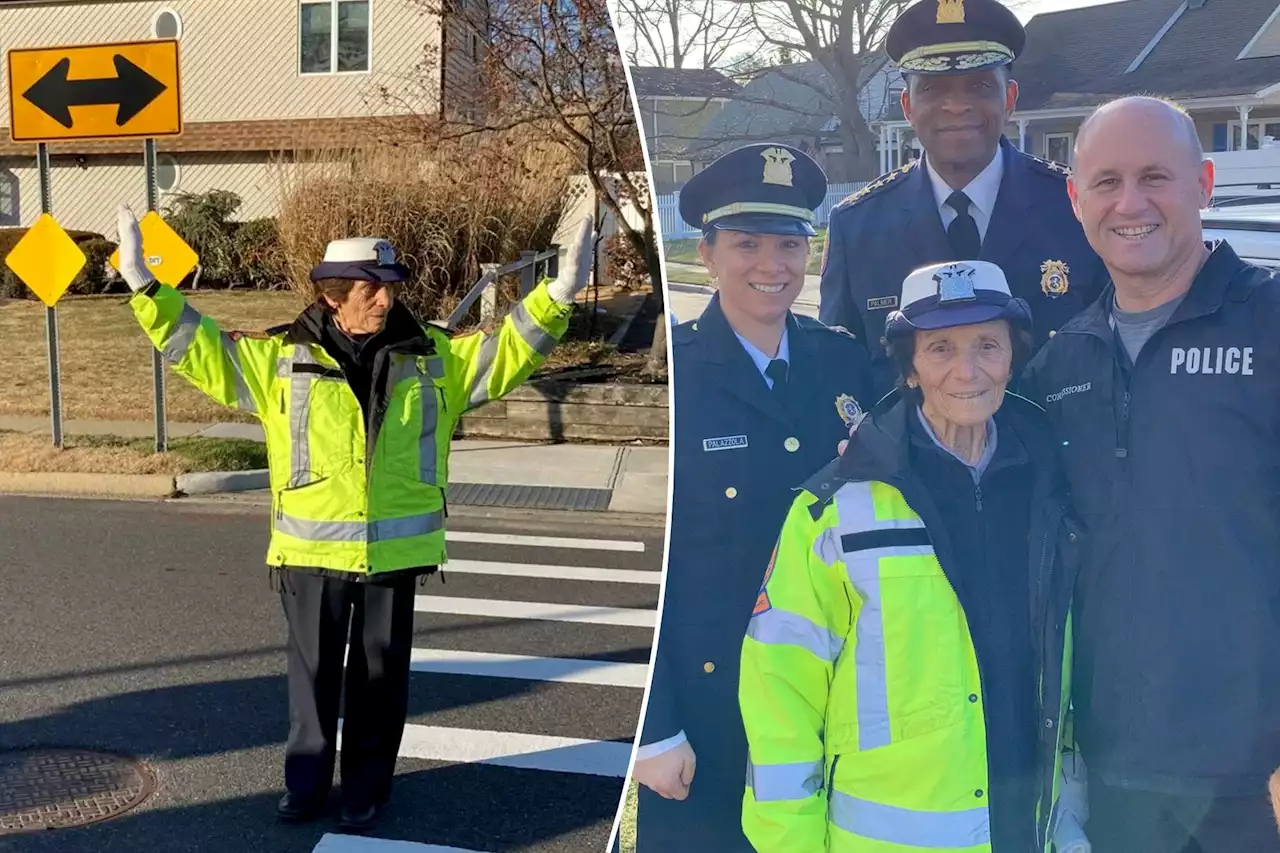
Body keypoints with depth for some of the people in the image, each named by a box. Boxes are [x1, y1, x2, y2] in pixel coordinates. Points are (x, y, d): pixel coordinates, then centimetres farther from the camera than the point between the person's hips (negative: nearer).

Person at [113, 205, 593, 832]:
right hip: (311, 550, -1)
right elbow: (205, 352, 1)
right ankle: (306, 783, 28)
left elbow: (505, 352, 5)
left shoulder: (430, 357, 3)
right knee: (313, 672, 11)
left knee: (380, 675, 10)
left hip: (395, 550, 1)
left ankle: (365, 791, 26)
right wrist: (147, 290, -7)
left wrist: (556, 296, -5)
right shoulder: (282, 357, -1)